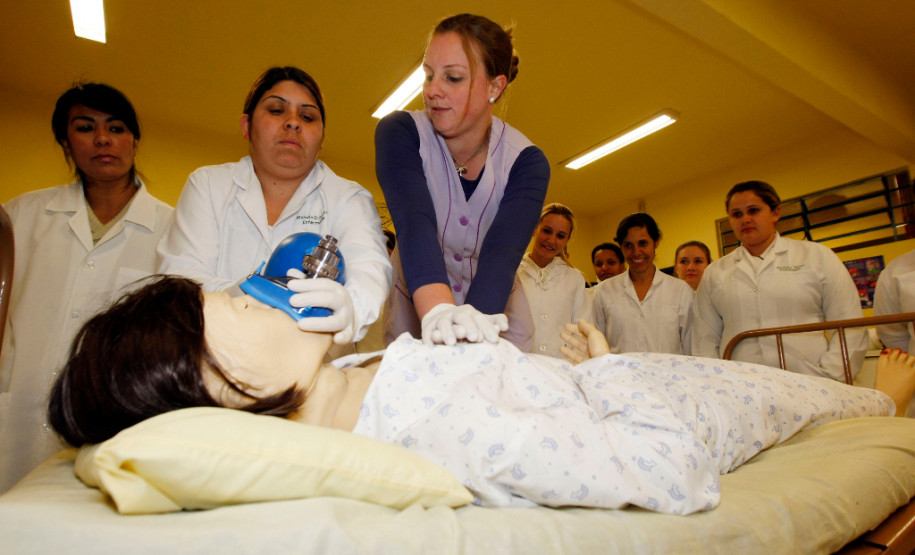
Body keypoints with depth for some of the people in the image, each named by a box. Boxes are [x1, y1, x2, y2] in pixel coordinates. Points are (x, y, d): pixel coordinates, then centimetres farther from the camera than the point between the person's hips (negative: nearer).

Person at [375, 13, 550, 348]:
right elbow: (414, 223, -34)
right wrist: (438, 312, -51)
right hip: (414, 312, 0)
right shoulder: (399, 133, -17)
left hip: (494, 310, 1)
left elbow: (503, 252, -31)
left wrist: (473, 324, -50)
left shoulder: (527, 163, -17)